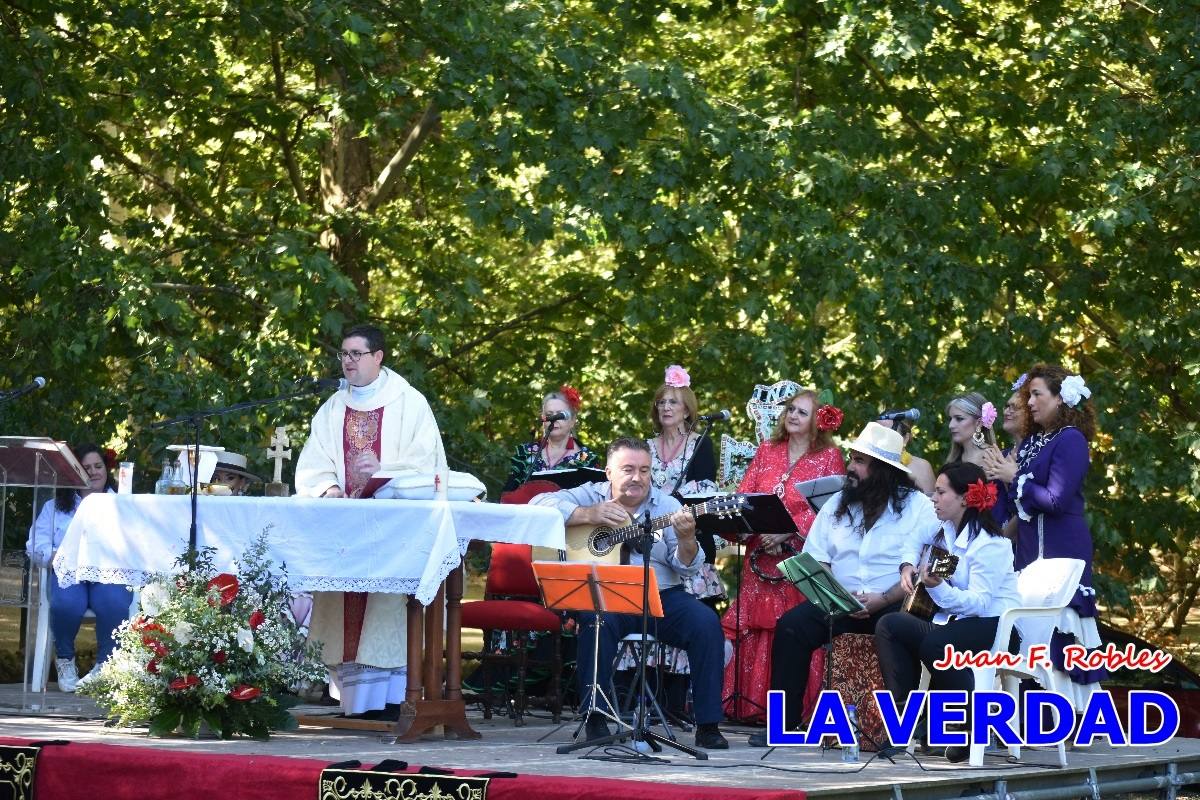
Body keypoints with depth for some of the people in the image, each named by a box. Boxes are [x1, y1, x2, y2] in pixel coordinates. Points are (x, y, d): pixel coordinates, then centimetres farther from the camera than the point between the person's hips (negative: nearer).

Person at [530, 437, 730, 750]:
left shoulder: (665, 505, 9)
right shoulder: (591, 496, 7)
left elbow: (687, 568, 2)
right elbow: (540, 504, -7)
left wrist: (686, 539, -21)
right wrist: (589, 515, -16)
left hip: (661, 597, 2)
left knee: (706, 622, -22)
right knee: (596, 620, -35)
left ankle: (708, 725, -14)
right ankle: (595, 720, -22)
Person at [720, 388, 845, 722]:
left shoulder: (829, 457, 3)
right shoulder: (767, 451, 15)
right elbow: (743, 497, 11)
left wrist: (786, 532, -15)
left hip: (803, 555, -4)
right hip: (761, 555, 4)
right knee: (754, 628, 1)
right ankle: (749, 704, 4)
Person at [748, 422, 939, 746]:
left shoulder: (918, 507, -1)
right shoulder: (836, 504, 16)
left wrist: (882, 600, -21)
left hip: (893, 604, -4)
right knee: (792, 625, -20)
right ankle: (782, 722, -16)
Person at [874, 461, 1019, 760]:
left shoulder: (989, 544, -16)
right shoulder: (945, 532, 8)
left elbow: (979, 602, -24)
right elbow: (917, 547, 31)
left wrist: (938, 588, -38)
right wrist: (908, 566, 8)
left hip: (996, 626, -8)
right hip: (954, 621, 8)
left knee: (936, 644, -35)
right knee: (889, 625, -13)